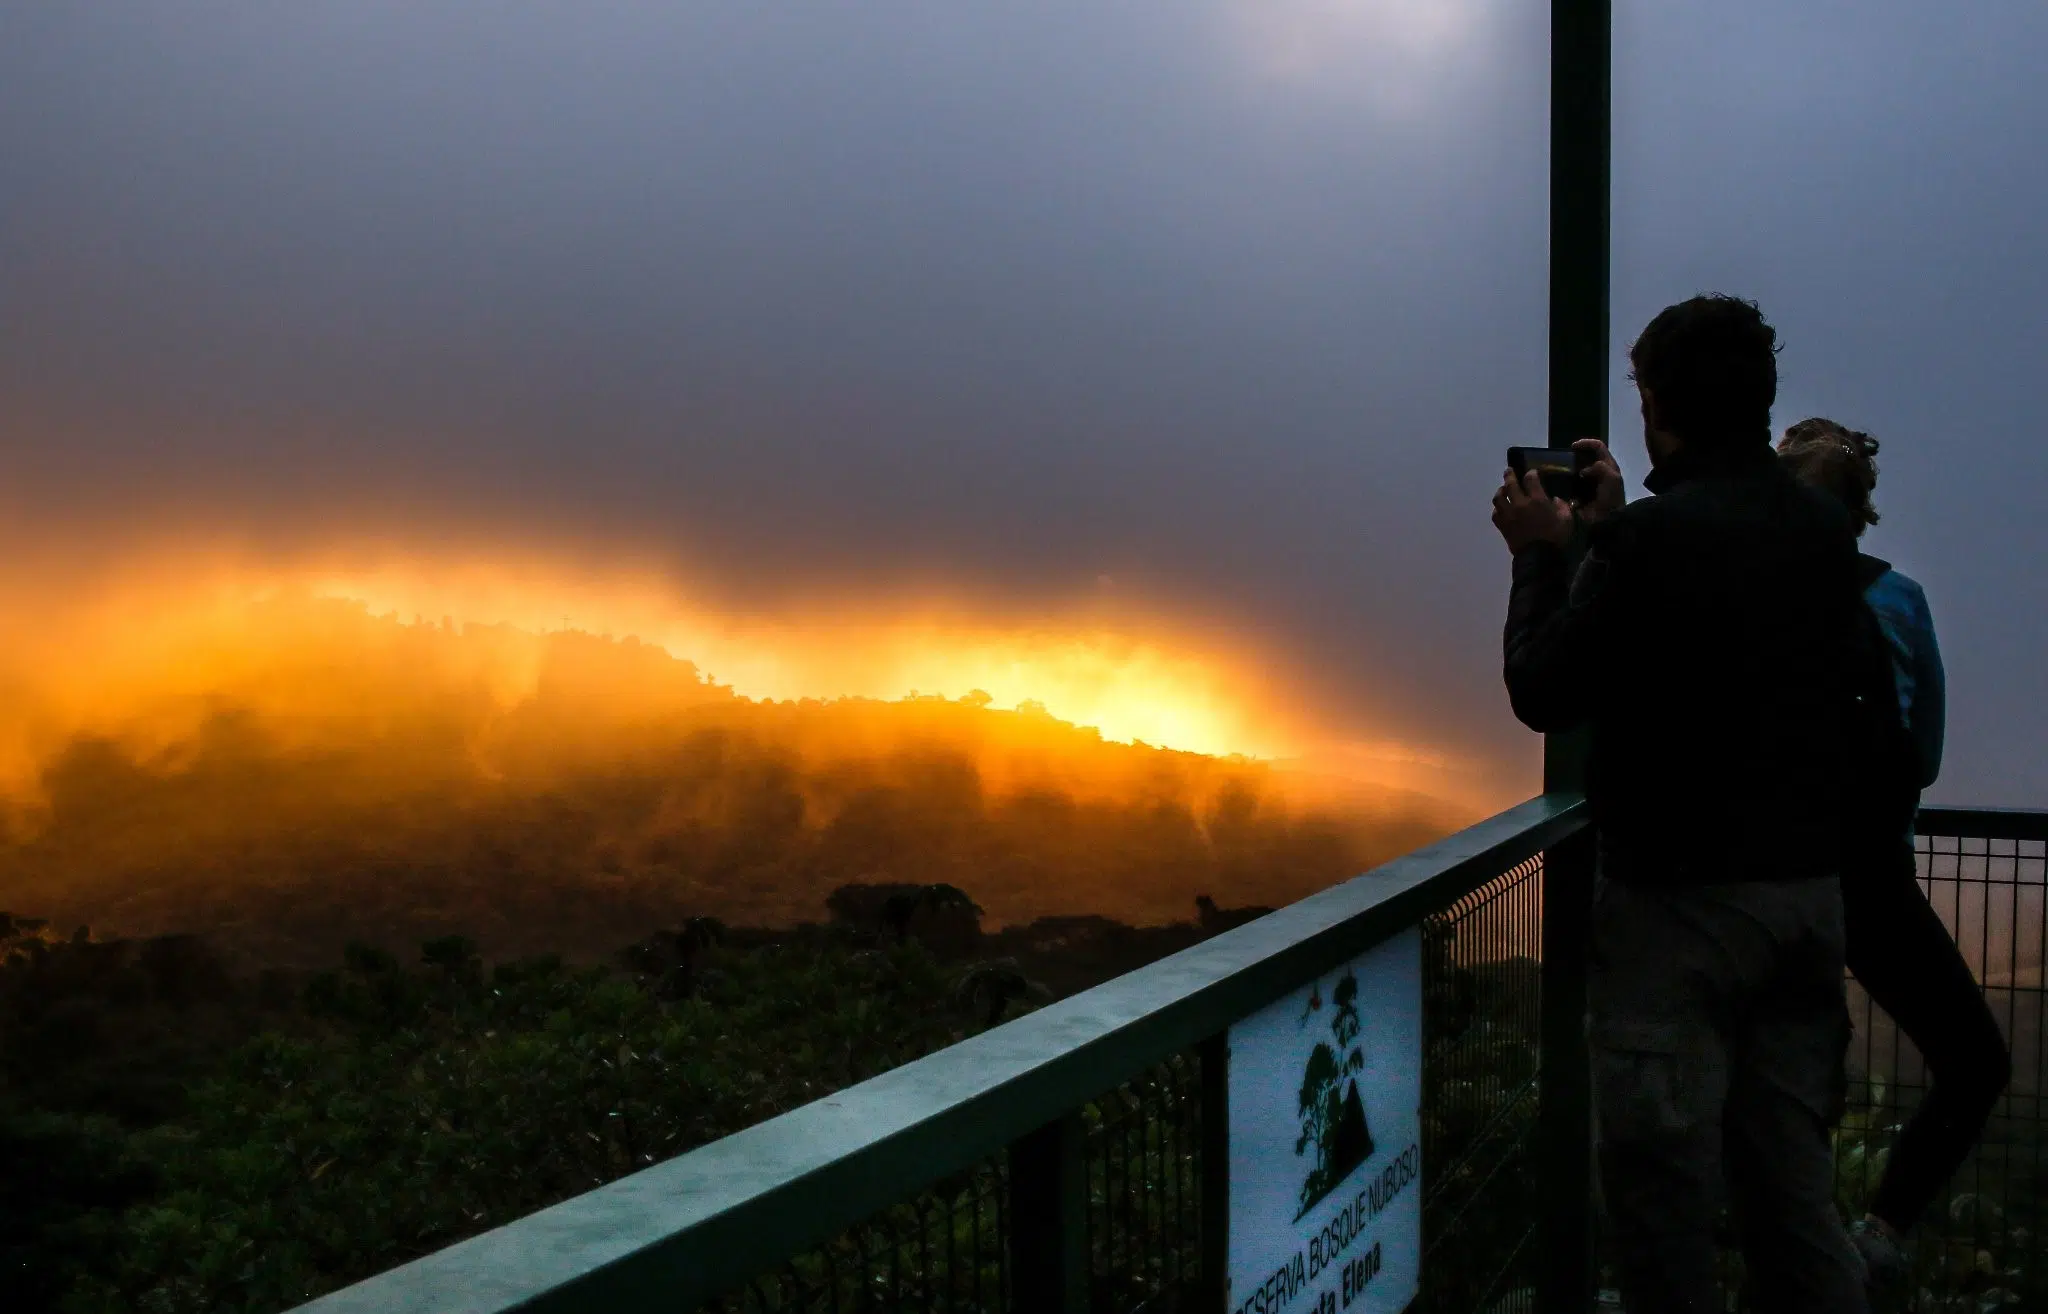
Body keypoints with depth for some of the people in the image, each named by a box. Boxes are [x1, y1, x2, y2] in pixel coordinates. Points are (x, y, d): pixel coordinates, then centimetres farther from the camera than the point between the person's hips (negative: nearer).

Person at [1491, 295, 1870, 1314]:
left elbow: (1543, 694, -8)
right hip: (1809, 890, 7)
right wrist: (1600, 536, 22)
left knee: (1662, 1188, 2)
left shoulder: (1654, 537, -16)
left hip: (1681, 903, -7)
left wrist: (1540, 556, 5)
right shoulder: (1823, 530, 6)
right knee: (1791, 1190, 14)